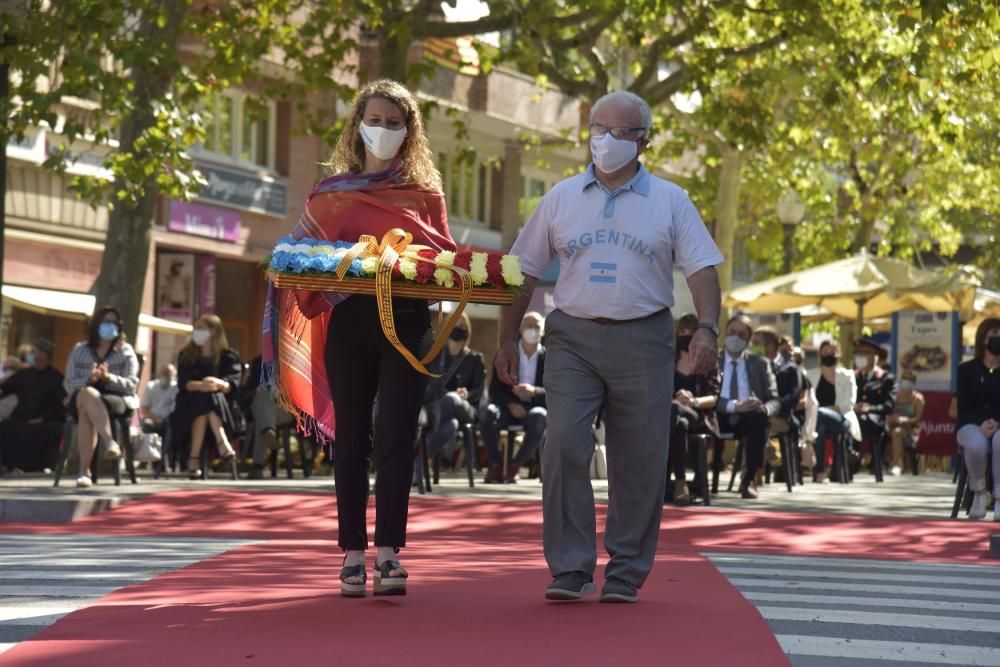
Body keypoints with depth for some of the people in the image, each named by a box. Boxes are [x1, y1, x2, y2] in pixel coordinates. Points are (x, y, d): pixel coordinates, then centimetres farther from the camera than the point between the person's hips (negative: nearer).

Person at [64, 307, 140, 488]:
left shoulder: (126, 351, 12)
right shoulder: (79, 351, 15)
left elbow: (132, 385, 2)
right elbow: (69, 385, 8)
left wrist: (108, 377, -17)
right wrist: (89, 380, -13)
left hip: (116, 400, -2)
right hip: (81, 400, 2)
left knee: (86, 410, -37)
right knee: (88, 393, -38)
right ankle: (109, 441, -51)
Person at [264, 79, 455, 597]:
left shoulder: (425, 192, 10)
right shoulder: (333, 193, 11)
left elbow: (444, 256, 8)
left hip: (407, 323, -1)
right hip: (349, 321, 1)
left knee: (395, 437, -7)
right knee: (352, 439, 3)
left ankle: (388, 551, -7)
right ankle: (353, 553, 7)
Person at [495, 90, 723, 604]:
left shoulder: (669, 201, 7)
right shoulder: (560, 199, 10)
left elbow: (702, 268, 0)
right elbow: (524, 273, 13)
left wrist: (707, 329, -16)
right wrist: (507, 339, 7)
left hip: (642, 339, -1)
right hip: (573, 336, 1)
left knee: (639, 461, 1)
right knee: (563, 447, -12)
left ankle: (626, 573, 12)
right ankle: (570, 570, -5)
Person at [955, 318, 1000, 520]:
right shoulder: (967, 370, 8)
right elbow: (963, 406, 0)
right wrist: (981, 423, -19)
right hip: (972, 424, 0)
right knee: (976, 445, -38)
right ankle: (980, 493, -14)